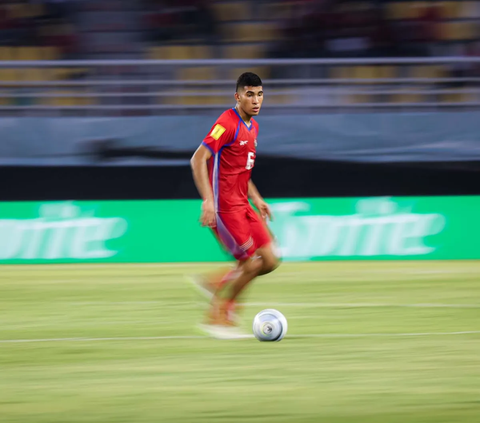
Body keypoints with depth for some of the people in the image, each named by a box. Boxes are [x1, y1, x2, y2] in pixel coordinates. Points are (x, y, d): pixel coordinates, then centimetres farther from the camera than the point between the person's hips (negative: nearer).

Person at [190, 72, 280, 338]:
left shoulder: (252, 126, 14)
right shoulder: (227, 123, -14)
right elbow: (198, 160, -20)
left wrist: (256, 199, 18)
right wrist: (207, 200, -27)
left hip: (242, 206, 9)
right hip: (224, 206, -9)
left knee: (269, 261, 1)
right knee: (251, 263, -8)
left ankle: (215, 282, 14)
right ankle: (216, 317, 7)